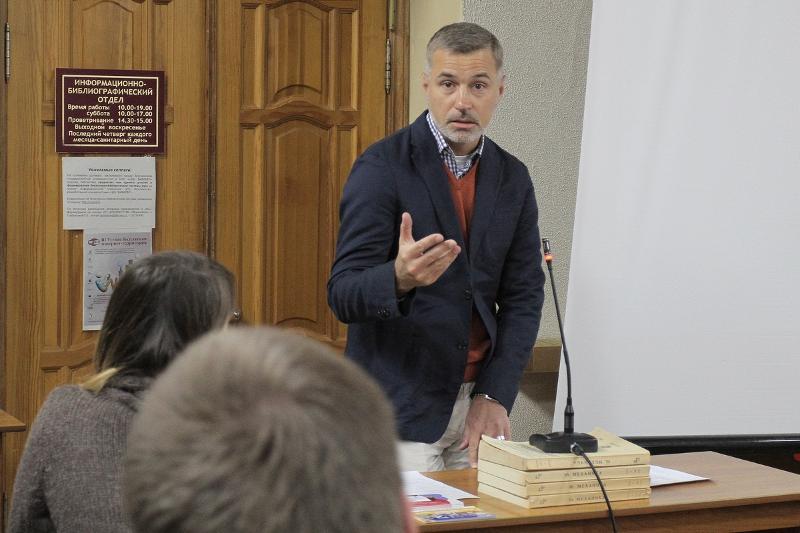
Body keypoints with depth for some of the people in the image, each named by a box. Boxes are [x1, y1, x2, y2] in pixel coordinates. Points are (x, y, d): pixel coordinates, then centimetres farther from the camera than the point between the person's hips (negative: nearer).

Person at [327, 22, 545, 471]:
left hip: (478, 402, 5)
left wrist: (495, 396, -3)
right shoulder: (383, 168, -9)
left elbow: (524, 295, 7)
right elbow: (344, 295, -14)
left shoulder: (513, 178, 7)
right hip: (402, 405, -5)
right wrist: (399, 277, -36)